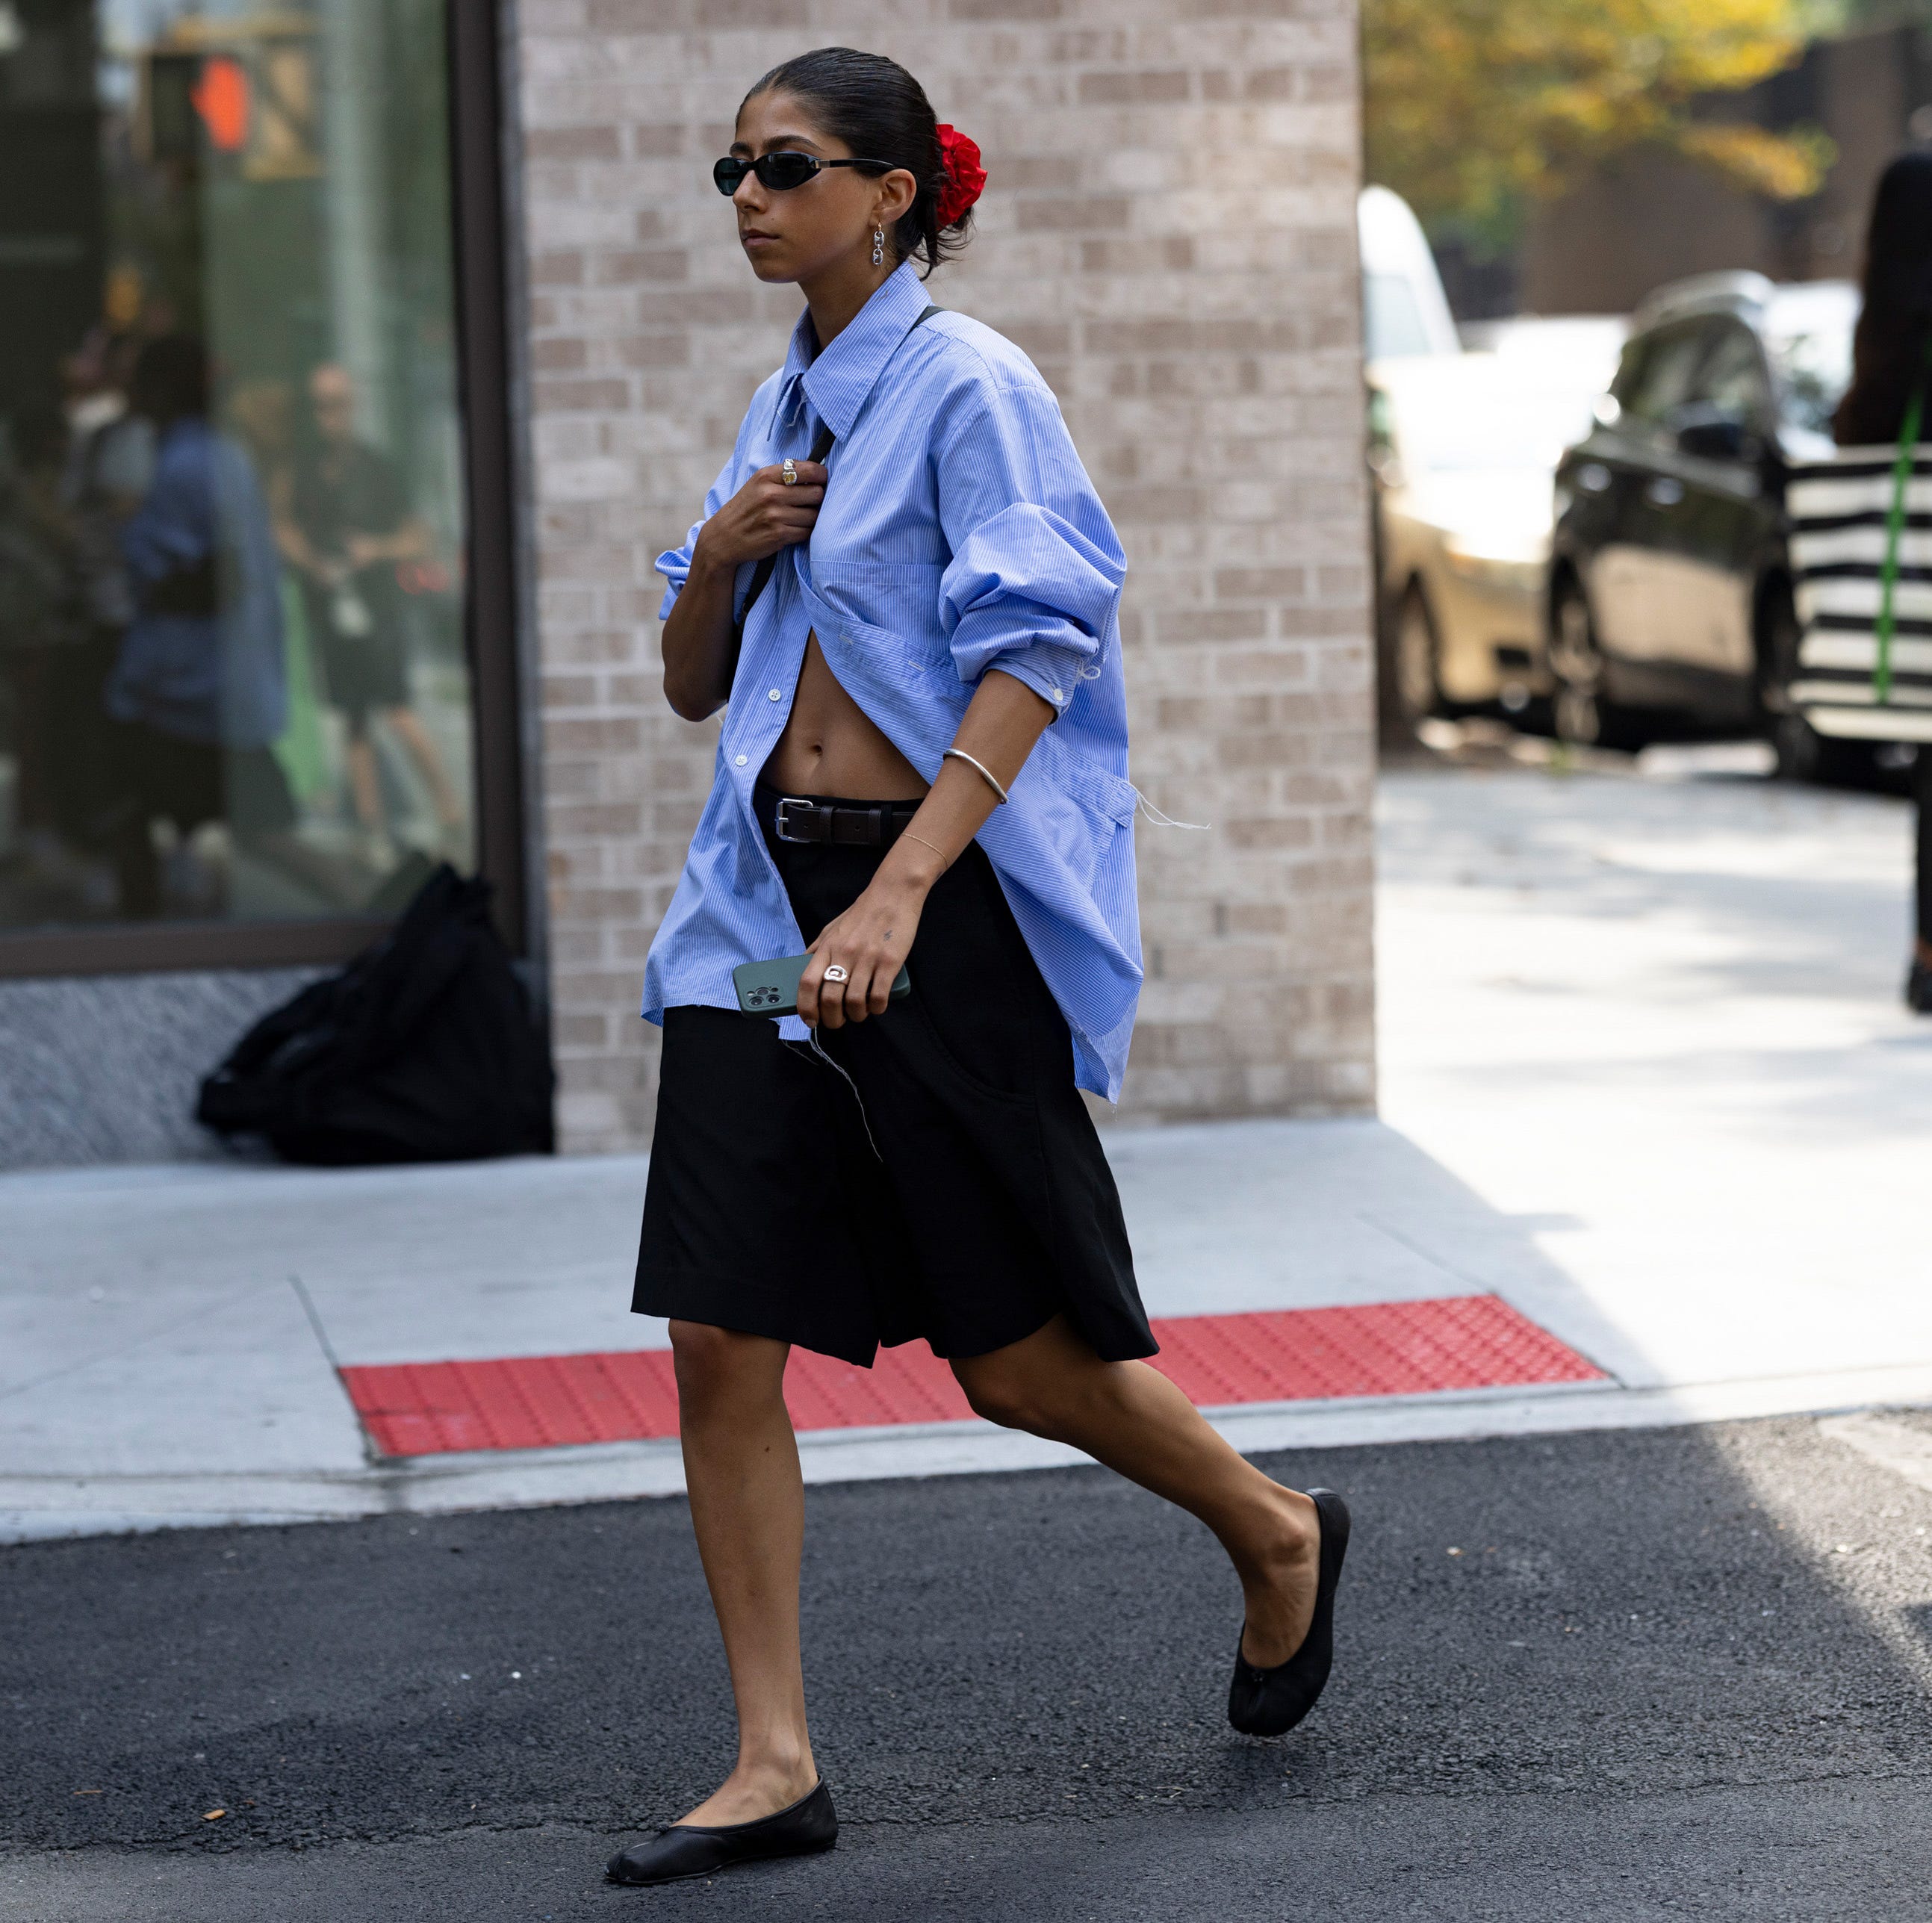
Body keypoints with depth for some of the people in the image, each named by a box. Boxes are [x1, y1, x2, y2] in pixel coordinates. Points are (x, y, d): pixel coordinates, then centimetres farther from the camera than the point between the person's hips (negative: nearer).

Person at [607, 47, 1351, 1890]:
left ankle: (1276, 1535, 29)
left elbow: (1029, 656, -20)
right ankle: (774, 1762, 4)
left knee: (1018, 1356, 1)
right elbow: (694, 688, 21)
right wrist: (722, 552, -1)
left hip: (955, 902, -7)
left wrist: (900, 894, -30)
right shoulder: (783, 409, 15)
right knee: (719, 1335, -3)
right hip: (765, 899, 7)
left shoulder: (971, 388, -9)